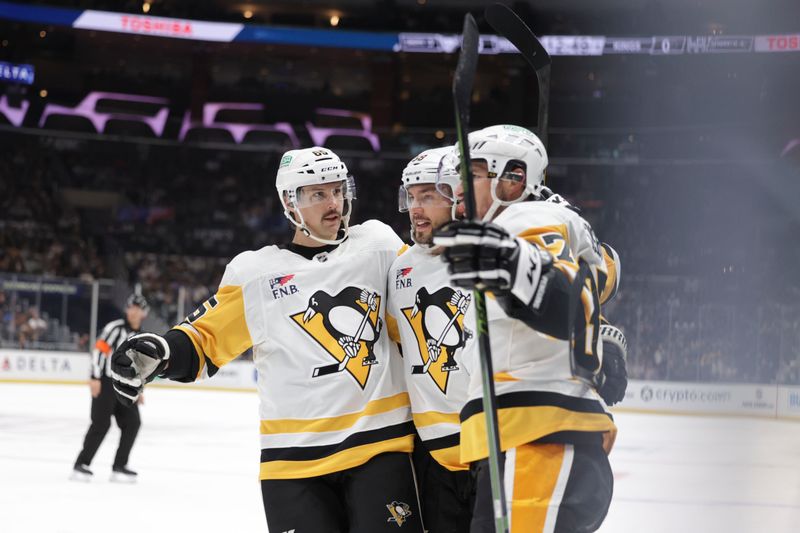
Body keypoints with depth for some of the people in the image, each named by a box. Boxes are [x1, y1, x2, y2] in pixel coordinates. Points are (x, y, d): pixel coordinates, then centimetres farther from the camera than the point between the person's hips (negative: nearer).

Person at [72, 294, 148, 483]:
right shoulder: (116, 328, -8)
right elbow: (99, 349, -15)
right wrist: (95, 377, -22)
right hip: (105, 382, -7)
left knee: (132, 423, 0)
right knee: (101, 424, -11)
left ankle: (119, 467, 7)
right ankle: (81, 464, -5)